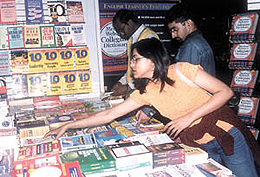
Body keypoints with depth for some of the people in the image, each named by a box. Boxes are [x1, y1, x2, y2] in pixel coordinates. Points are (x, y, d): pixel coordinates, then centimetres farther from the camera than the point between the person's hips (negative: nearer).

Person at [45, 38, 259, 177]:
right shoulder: (145, 92, -2)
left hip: (227, 136, -4)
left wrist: (189, 117, -24)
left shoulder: (181, 70, -17)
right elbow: (109, 115, -1)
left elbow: (225, 91, -16)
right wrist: (68, 126, -1)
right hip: (201, 147, 4)